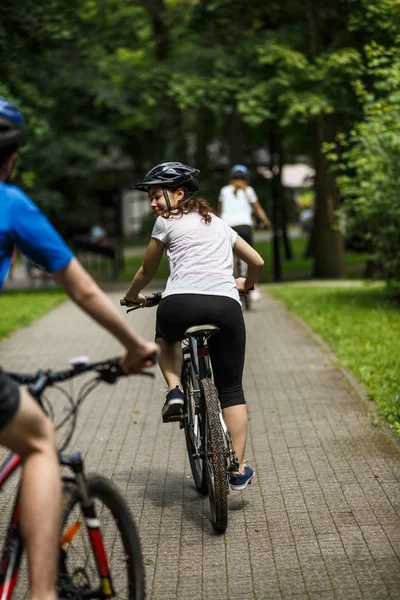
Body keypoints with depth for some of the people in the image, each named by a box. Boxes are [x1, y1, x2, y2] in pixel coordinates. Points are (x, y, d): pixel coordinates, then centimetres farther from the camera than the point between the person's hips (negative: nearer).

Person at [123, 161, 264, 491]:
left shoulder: (167, 221, 15)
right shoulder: (219, 223, 29)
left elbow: (147, 271, 24)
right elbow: (257, 262, 33)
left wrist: (132, 296, 43)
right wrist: (246, 285, 54)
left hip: (180, 303, -3)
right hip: (226, 304, 3)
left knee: (166, 336, 35)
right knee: (231, 390, 13)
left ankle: (175, 389, 9)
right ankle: (238, 469, 7)